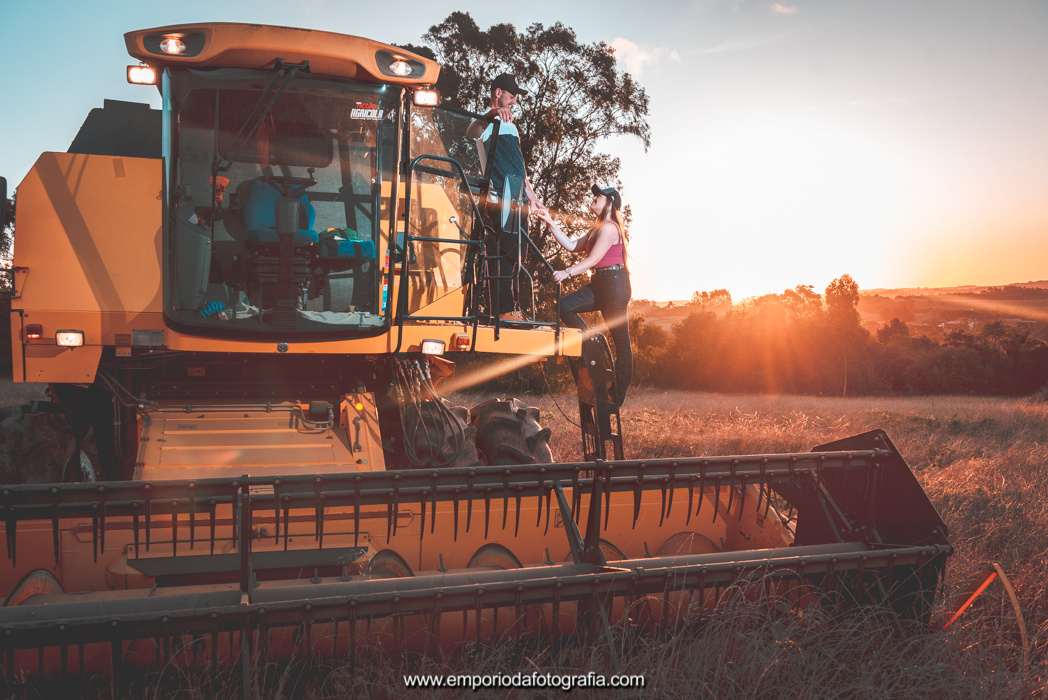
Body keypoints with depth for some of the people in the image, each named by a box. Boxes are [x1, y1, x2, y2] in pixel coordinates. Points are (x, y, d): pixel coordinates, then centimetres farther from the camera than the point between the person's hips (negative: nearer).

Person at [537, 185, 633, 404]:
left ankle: (619, 395, 0)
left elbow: (593, 259, -21)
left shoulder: (609, 228, -11)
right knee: (565, 307, -6)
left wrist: (568, 272, -31)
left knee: (621, 339, -4)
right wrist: (551, 223, 14)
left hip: (614, 283, -10)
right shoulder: (596, 229, 20)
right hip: (599, 283, 10)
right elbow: (572, 246, 16)